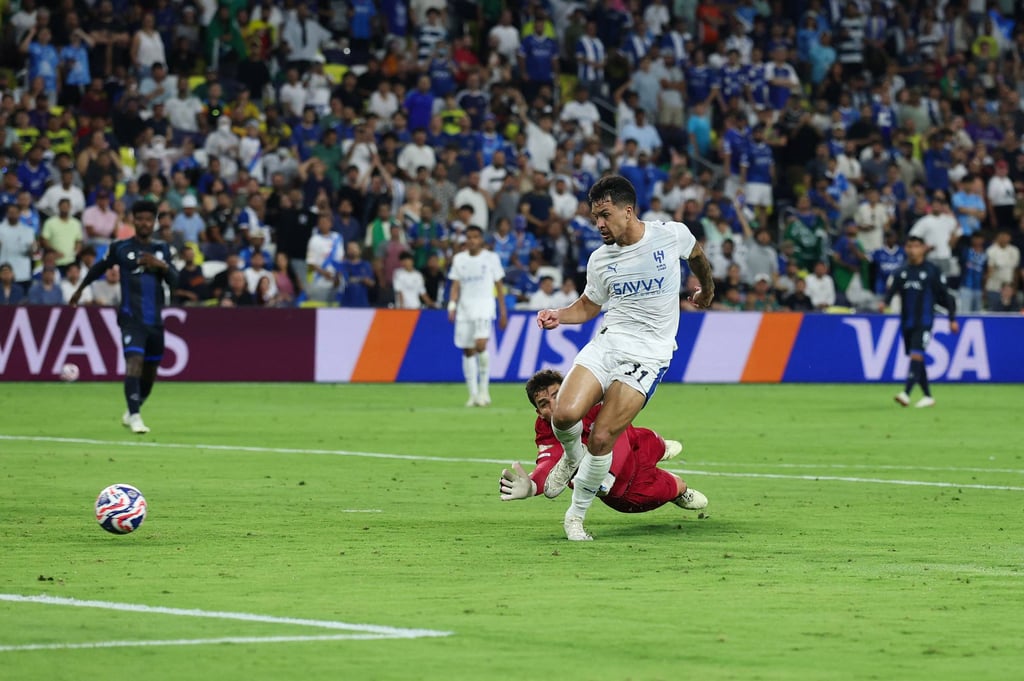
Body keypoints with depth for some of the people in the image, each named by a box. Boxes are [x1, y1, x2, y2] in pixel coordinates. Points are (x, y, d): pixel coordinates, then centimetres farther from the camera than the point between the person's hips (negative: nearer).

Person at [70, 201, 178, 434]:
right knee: (134, 361, -23)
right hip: (131, 317, -4)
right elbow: (99, 268, 15)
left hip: (155, 319, 4)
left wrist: (162, 265, -16)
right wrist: (80, 289, 25)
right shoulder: (121, 248, 0)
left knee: (150, 371, 12)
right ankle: (135, 417, -25)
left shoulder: (162, 249, 9)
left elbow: (174, 283, 3)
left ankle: (131, 413, 32)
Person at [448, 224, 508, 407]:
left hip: (484, 306, -3)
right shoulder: (459, 259, 10)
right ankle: (473, 394, 8)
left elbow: (499, 286, 7)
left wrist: (503, 312, 5)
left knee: (480, 345, -22)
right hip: (464, 309, 3)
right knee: (468, 351, 1)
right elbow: (455, 286, 9)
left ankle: (484, 388, -9)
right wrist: (452, 306, -6)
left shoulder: (491, 258, 4)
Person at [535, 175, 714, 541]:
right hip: (607, 342, 3)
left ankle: (576, 515, 7)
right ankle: (571, 456, 15)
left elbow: (697, 256, 19)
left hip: (648, 355, -3)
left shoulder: (672, 234, -4)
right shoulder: (600, 260, 4)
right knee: (565, 415, -21)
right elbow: (588, 305, 19)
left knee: (601, 439, -13)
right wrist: (558, 316, -2)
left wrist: (707, 288, 37)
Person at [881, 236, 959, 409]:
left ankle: (906, 394, -27)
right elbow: (893, 289, 0)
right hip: (907, 321, 5)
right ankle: (928, 397, 21)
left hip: (924, 321, -5)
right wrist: (885, 302, -22)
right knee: (916, 359, 10)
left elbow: (945, 295, 0)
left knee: (916, 356, -18)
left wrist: (952, 319, 0)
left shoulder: (932, 271, -3)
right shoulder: (902, 272, 9)